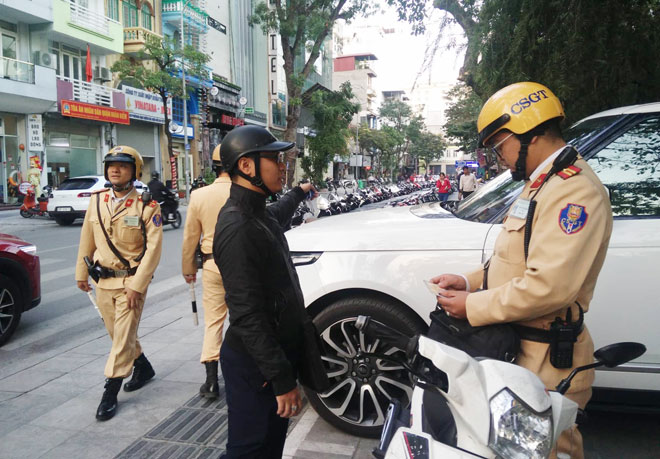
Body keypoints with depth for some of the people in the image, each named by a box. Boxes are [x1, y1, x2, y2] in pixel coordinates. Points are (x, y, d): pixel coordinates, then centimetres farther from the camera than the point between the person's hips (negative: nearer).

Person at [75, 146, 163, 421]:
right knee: (116, 333, 18)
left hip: (131, 281, -6)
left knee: (123, 336, -2)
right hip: (103, 280, 6)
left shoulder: (147, 208, -12)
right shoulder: (96, 202, 4)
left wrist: (137, 284, -19)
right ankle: (143, 367, 40)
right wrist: (81, 273, 14)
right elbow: (87, 241, 12)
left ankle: (110, 393, 9)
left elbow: (153, 249, -15)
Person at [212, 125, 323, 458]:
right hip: (256, 366, -9)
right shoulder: (238, 229, -25)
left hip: (279, 352, 9)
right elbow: (247, 316, -27)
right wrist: (283, 380, -24)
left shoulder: (257, 213, 6)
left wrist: (299, 193, 51)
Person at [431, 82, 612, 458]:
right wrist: (470, 282, 5)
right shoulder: (542, 184, 14)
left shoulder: (575, 190, -21)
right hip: (516, 349, 10)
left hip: (545, 363, -10)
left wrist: (473, 307, -20)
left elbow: (549, 286, -30)